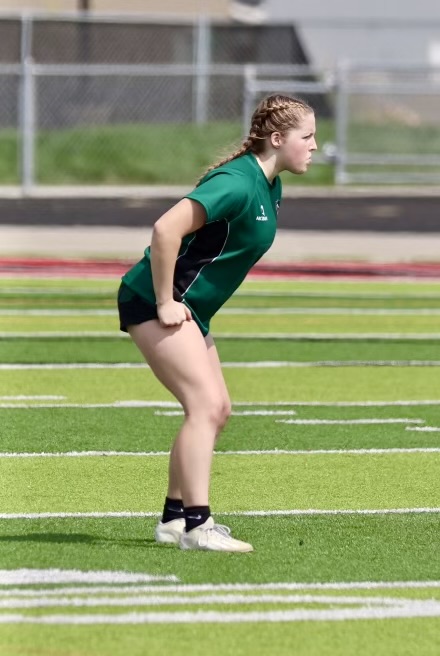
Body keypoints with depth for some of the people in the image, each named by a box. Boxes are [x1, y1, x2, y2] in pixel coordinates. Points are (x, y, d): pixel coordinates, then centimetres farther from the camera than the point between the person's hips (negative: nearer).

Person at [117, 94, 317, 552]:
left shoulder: (269, 187, 9)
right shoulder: (237, 184, -22)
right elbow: (165, 229, -31)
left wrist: (175, 301, 18)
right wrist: (166, 302, -24)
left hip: (191, 308, 10)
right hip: (152, 302, -10)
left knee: (215, 409, 10)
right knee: (206, 404, -17)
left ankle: (174, 518, 17)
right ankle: (195, 525, -20)